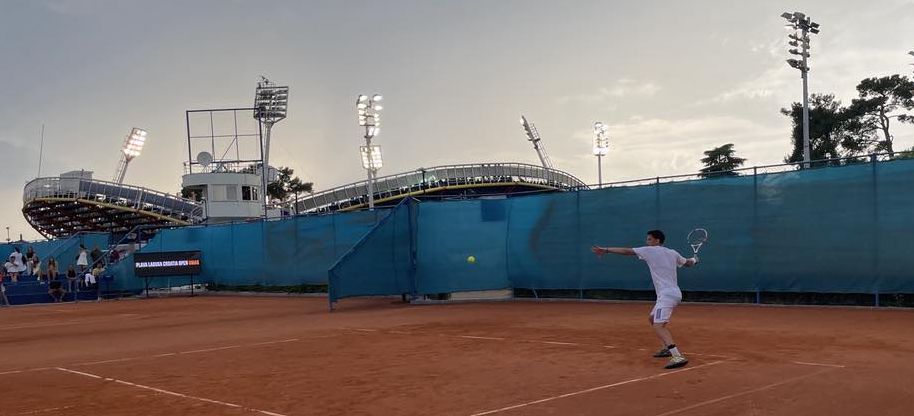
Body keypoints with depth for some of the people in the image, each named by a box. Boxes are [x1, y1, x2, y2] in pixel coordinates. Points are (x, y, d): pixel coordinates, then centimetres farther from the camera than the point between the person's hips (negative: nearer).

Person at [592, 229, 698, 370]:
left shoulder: (650, 250, -4)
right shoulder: (673, 253, 14)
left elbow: (627, 251, -1)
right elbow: (687, 263, 32)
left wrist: (606, 250, 6)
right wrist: (694, 260, 55)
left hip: (667, 295, -9)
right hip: (674, 293, 9)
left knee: (658, 326, -20)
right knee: (652, 319, 27)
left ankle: (678, 357, -36)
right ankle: (668, 348, 31)